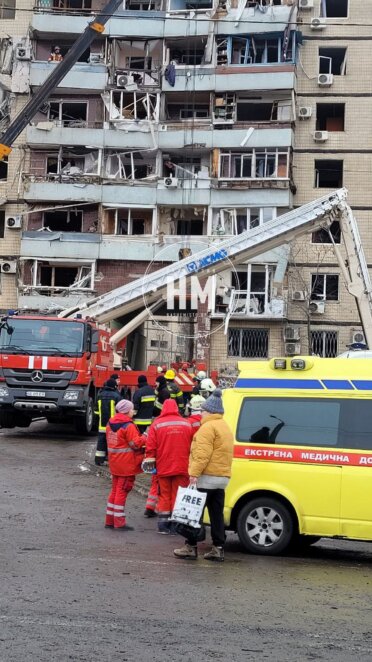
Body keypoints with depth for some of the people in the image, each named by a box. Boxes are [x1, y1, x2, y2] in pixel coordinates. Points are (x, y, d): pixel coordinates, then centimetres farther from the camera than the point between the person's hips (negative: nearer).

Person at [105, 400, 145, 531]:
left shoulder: (110, 423, 8)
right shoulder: (128, 426, -18)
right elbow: (136, 444, -19)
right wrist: (144, 438, -1)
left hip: (114, 463, 8)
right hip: (126, 465, -8)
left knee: (115, 490, 16)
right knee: (122, 491, -3)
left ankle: (110, 520, 20)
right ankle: (119, 522, 0)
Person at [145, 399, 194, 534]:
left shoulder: (156, 425, -5)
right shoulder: (186, 424, 2)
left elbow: (151, 446, -7)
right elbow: (192, 446, 7)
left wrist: (150, 461, 4)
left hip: (163, 467, -1)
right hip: (182, 467, 1)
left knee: (164, 496, 9)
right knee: (178, 496, 6)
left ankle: (163, 525, 9)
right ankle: (175, 524, 6)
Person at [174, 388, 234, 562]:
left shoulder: (208, 427, -11)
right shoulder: (225, 427, 20)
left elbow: (202, 454, -21)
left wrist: (194, 473, -22)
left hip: (206, 477, -9)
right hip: (222, 477, 9)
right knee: (217, 515, 9)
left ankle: (191, 547, 0)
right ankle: (218, 549, 7)